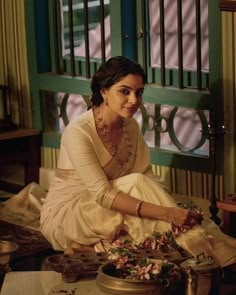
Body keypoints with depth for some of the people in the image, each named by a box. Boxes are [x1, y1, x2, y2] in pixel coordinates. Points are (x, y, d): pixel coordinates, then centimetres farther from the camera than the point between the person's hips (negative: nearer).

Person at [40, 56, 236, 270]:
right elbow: (102, 194, -30)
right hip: (63, 216, -6)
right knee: (136, 183, -27)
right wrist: (165, 213, -37)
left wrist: (176, 208, -27)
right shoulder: (78, 132, -23)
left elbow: (149, 177, -6)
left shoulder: (131, 126, 1)